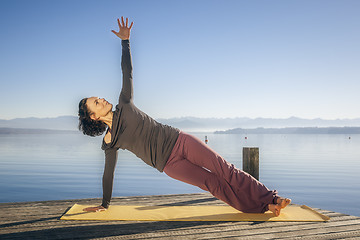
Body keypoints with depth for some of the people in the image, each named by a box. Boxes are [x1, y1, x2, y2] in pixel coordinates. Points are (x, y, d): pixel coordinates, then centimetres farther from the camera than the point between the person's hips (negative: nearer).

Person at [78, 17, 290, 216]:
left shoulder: (124, 106, 6)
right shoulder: (110, 143, 1)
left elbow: (128, 72, 5)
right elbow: (108, 174, 10)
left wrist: (125, 41, 1)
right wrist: (104, 204, 16)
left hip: (178, 140, 2)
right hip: (169, 163, -2)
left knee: (225, 169, -5)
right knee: (212, 183, -9)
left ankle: (270, 199, 2)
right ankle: (263, 206, 2)